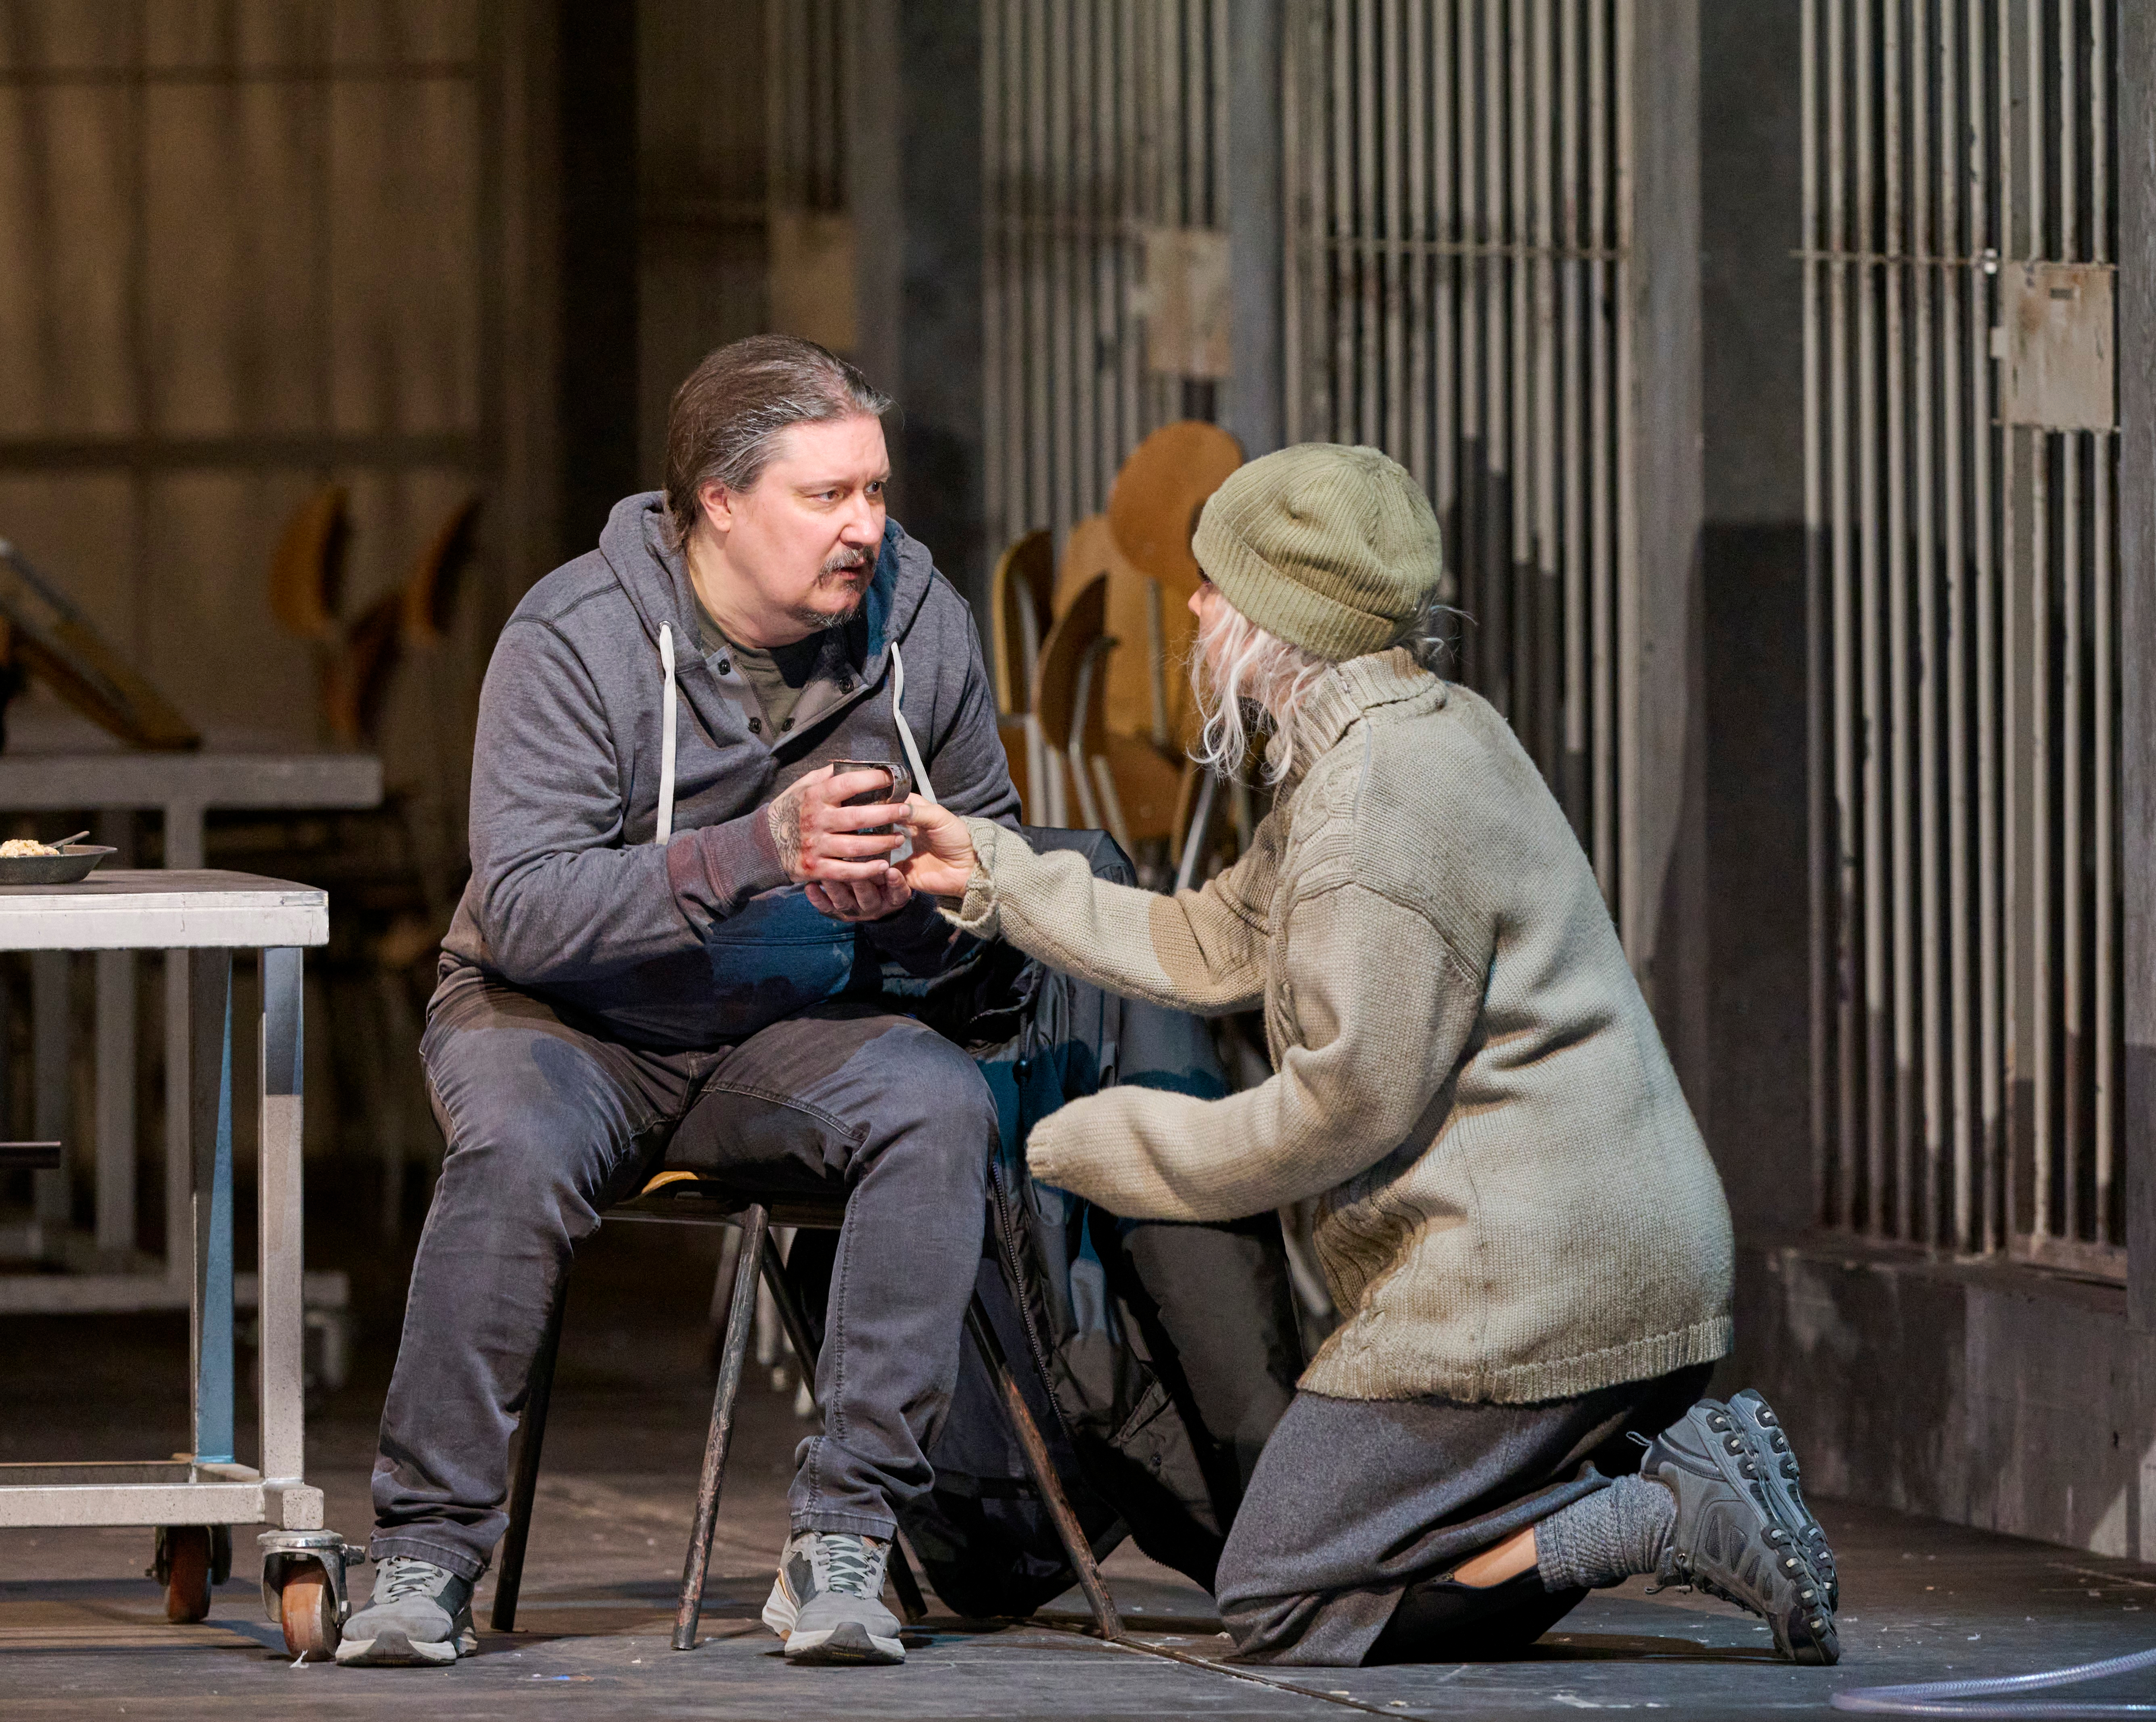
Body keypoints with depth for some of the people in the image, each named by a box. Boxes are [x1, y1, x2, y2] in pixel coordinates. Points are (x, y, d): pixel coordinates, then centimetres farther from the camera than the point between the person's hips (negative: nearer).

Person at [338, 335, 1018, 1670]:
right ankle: (429, 1555, -22)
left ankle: (843, 1545, -27)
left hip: (789, 1033, 3)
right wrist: (757, 851, -35)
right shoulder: (575, 639, -16)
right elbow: (522, 909, -23)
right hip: (570, 1021, -3)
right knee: (520, 1153, -36)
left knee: (944, 1107, -28)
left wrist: (903, 899, -17)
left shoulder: (919, 623, -4)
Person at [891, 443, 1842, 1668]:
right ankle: (1676, 1458, 4)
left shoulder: (1384, 803, -18)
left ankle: (1676, 1519, -13)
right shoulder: (1432, 735, 15)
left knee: (1282, 1609, -5)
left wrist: (1114, 1146, -7)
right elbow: (1217, 949, 22)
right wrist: (994, 876, 22)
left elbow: (1348, 1101, -19)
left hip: (1523, 1285, -10)